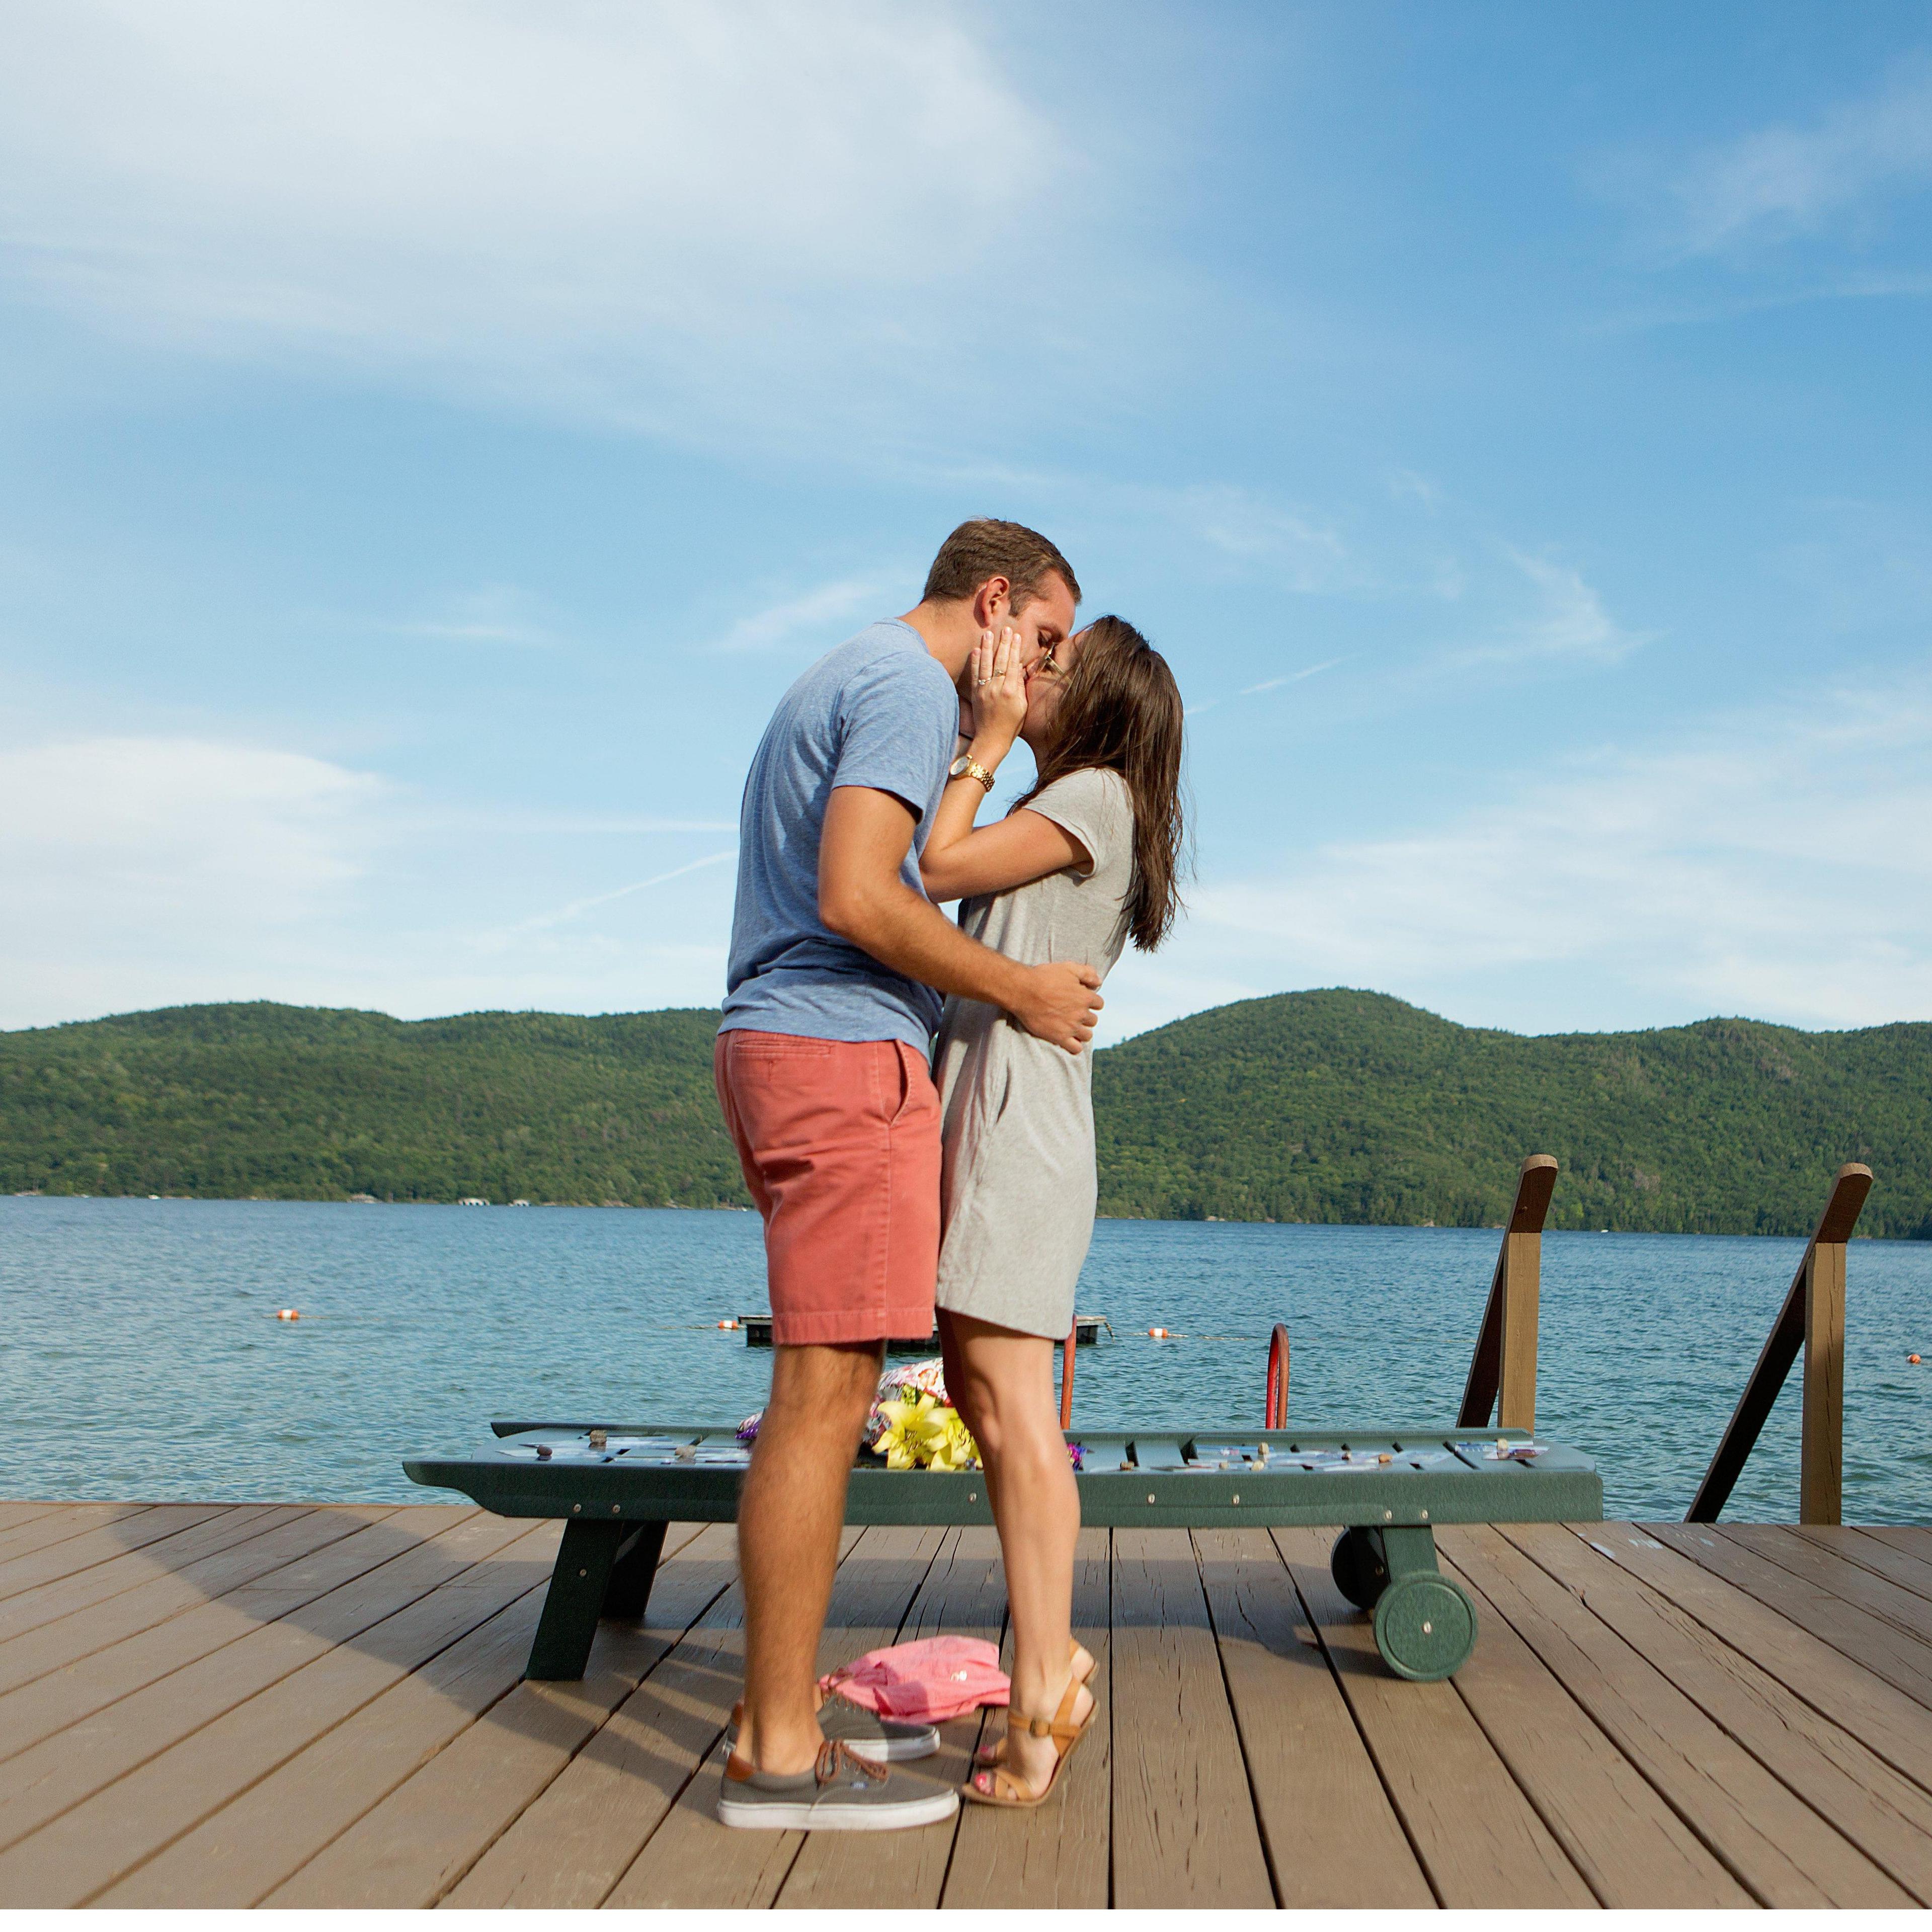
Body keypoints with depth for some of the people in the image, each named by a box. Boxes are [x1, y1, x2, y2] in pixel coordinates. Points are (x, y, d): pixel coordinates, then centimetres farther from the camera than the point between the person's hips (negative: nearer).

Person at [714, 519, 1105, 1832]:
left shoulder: (838, 683, 25)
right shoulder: (910, 688, -8)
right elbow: (856, 898, -20)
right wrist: (1019, 990, -11)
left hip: (779, 1045, 11)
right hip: (847, 1051, -11)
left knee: (824, 1391, 12)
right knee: (825, 1392, -9)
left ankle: (790, 1699, 19)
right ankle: (778, 1752, -4)